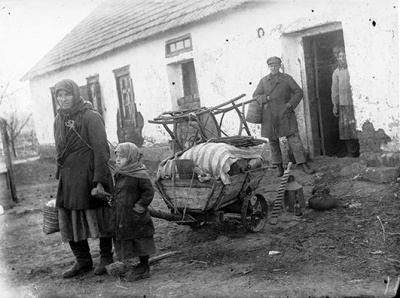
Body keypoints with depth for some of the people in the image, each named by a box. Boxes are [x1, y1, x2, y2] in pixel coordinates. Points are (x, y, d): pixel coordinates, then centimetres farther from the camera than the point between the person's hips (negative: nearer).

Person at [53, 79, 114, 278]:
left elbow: (101, 150, -13)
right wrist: (59, 175, 13)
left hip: (90, 177, -6)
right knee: (69, 221, 8)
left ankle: (106, 258, 20)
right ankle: (82, 261, 22)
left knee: (99, 218, 3)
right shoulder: (58, 120, 12)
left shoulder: (91, 117, -9)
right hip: (68, 179, 7)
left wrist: (99, 180, -18)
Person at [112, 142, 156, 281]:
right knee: (126, 242, 14)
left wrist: (139, 207, -16)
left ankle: (144, 268, 14)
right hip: (122, 218, 9)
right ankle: (142, 267, 27)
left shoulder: (140, 174, -14)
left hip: (136, 219, -9)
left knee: (140, 243, 1)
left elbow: (149, 192, -15)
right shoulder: (118, 174, 11)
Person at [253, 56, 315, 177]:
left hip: (285, 114, -2)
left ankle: (304, 165, -7)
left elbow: (298, 92, 1)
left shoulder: (287, 78, 2)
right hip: (269, 116, 2)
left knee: (294, 138, -8)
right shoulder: (263, 81, 6)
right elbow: (255, 96, 8)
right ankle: (279, 166, 20)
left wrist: (290, 104, -12)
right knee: (273, 141, 8)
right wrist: (266, 98, -11)